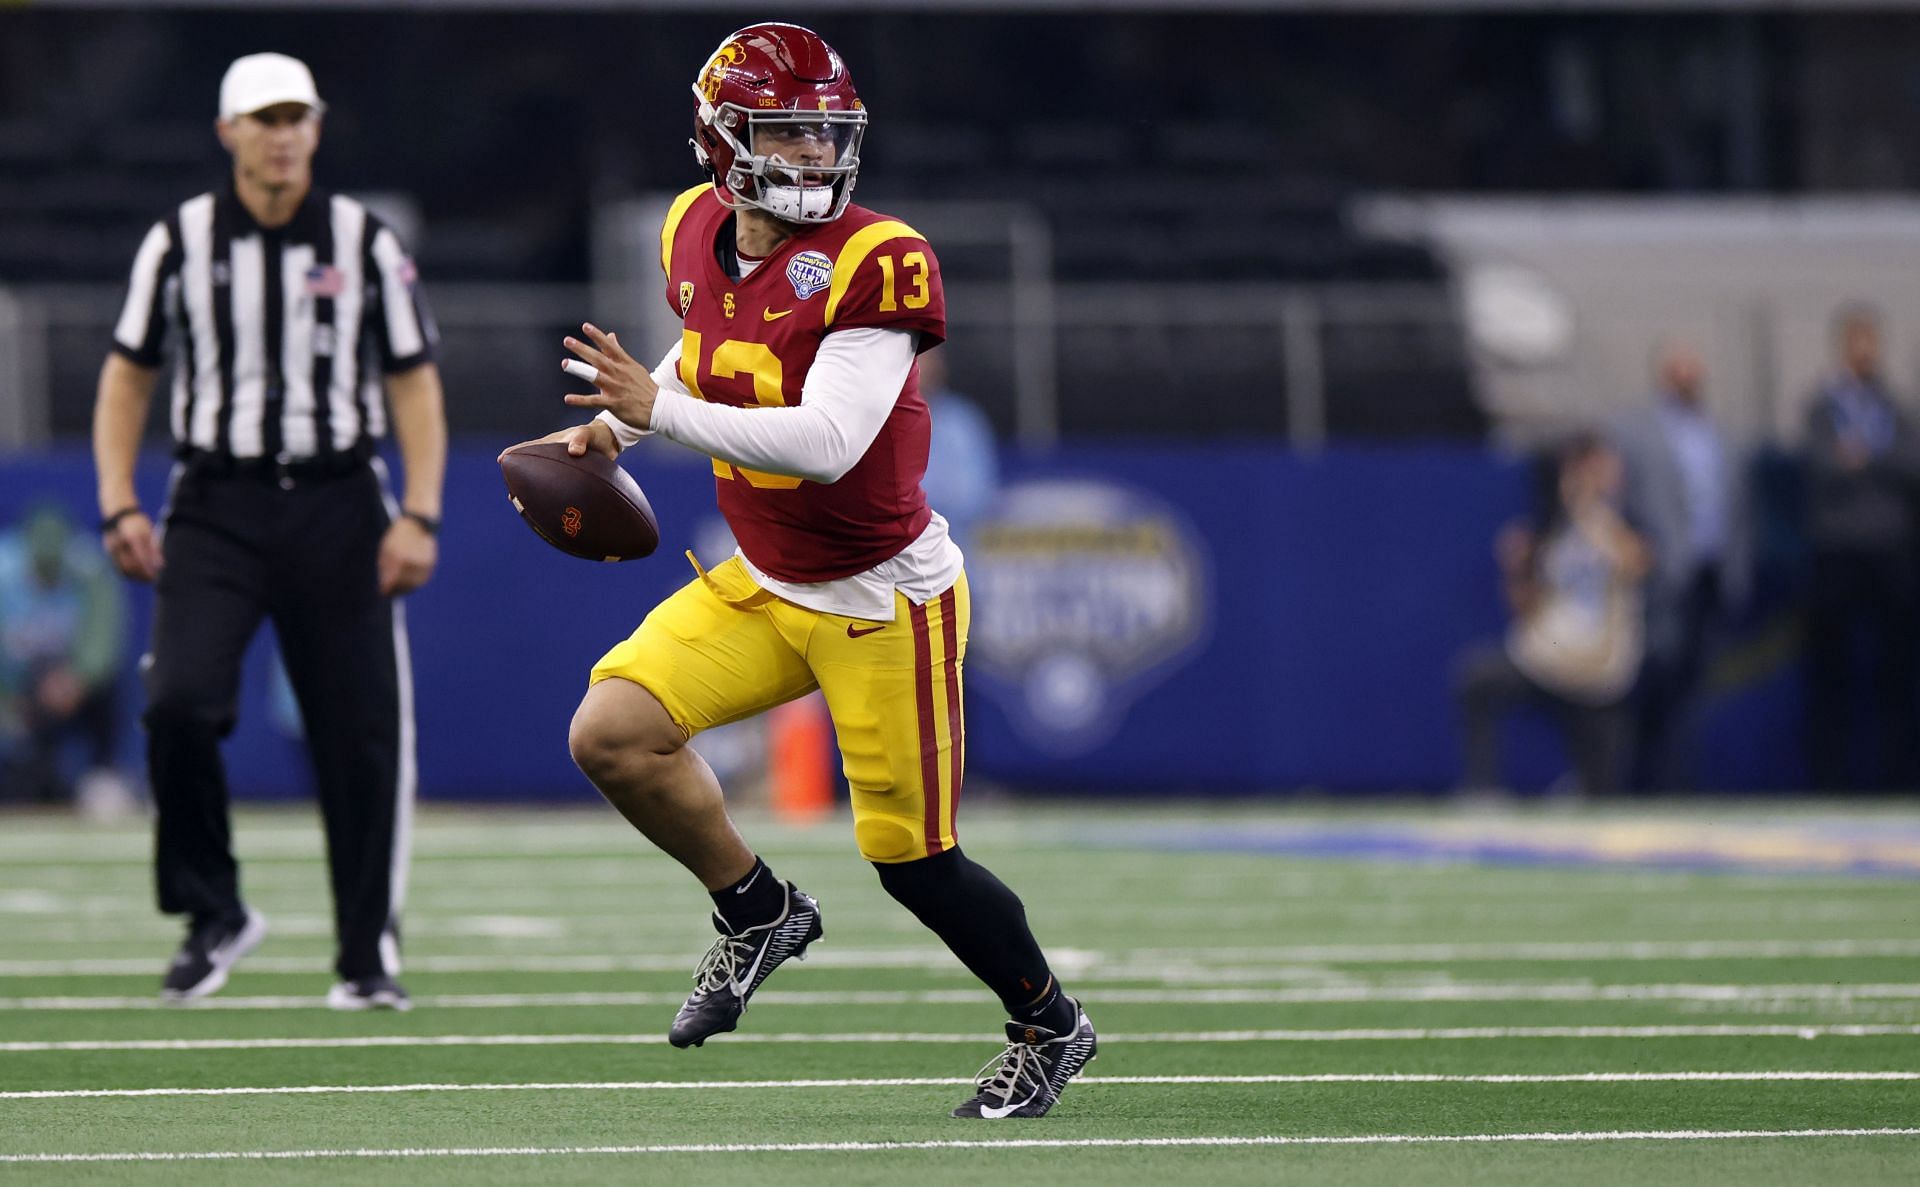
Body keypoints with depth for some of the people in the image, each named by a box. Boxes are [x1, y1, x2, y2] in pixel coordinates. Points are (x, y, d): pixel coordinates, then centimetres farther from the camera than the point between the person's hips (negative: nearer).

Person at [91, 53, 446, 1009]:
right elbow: (128, 376, 10)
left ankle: (369, 954, 10)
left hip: (337, 509, 0)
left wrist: (419, 517, -7)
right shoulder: (180, 241, 3)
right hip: (215, 510, 0)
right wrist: (119, 506, -3)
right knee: (179, 703, -19)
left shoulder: (364, 242, 3)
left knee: (362, 732, -2)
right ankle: (212, 913, -2)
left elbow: (414, 384, 4)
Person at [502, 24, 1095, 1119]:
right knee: (613, 734, -10)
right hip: (761, 584, 6)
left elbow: (827, 442, -33)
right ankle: (757, 914, 13)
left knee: (911, 857, 1)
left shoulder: (874, 265, -23)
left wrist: (661, 411, -35)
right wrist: (613, 429, 10)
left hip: (881, 601, -6)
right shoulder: (697, 235, -1)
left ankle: (1050, 1026, 26)